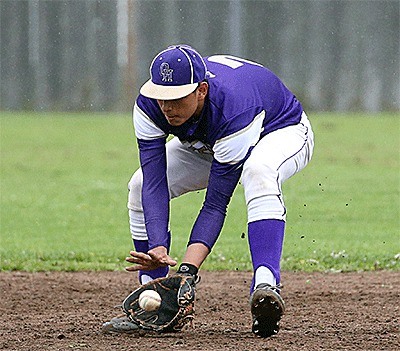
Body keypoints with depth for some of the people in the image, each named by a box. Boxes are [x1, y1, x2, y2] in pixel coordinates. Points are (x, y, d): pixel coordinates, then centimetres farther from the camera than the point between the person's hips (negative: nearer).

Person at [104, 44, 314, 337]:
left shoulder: (232, 110, -43)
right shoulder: (148, 106, -29)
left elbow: (216, 204, -39)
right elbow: (154, 185, -32)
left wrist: (188, 268, -50)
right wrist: (158, 248, -47)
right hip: (206, 144, 6)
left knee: (258, 172, -40)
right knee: (141, 187, -9)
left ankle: (266, 285, -52)